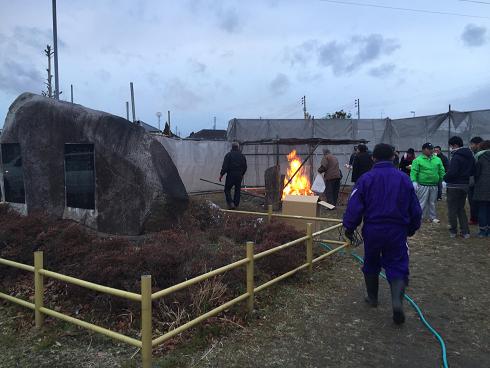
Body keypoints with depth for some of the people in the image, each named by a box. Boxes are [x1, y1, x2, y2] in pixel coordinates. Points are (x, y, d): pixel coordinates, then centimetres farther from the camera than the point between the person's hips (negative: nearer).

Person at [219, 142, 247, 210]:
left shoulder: (228, 155, -6)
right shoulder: (242, 156, 8)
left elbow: (225, 166, -12)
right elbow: (245, 167, 14)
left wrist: (221, 174, -3)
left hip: (230, 175, -4)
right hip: (239, 176, 4)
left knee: (227, 189, 5)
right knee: (237, 190, 11)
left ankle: (230, 204, -9)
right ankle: (236, 205, 15)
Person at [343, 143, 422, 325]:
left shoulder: (366, 179, -7)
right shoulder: (404, 179, 0)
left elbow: (354, 206, -9)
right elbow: (415, 209, 8)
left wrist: (349, 228, 3)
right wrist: (411, 229, 22)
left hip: (372, 230, 0)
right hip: (397, 232, 1)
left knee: (371, 264, 18)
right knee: (397, 266, 6)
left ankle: (372, 298, 31)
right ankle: (397, 300, -15)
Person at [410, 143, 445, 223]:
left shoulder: (437, 160, 11)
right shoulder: (418, 160, -5)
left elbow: (442, 171, 12)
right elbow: (413, 172, -11)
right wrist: (414, 181, -22)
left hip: (434, 186, 5)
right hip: (423, 186, -5)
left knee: (432, 203, 14)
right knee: (421, 203, -3)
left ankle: (432, 217, 25)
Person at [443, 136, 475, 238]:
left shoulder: (456, 157, -19)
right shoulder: (470, 156, 9)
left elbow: (452, 172, -25)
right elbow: (472, 171, 13)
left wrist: (445, 178, -7)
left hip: (454, 186, -8)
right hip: (465, 185, 8)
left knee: (452, 210, 4)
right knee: (461, 209, 17)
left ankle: (453, 231, 12)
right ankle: (465, 232, 15)